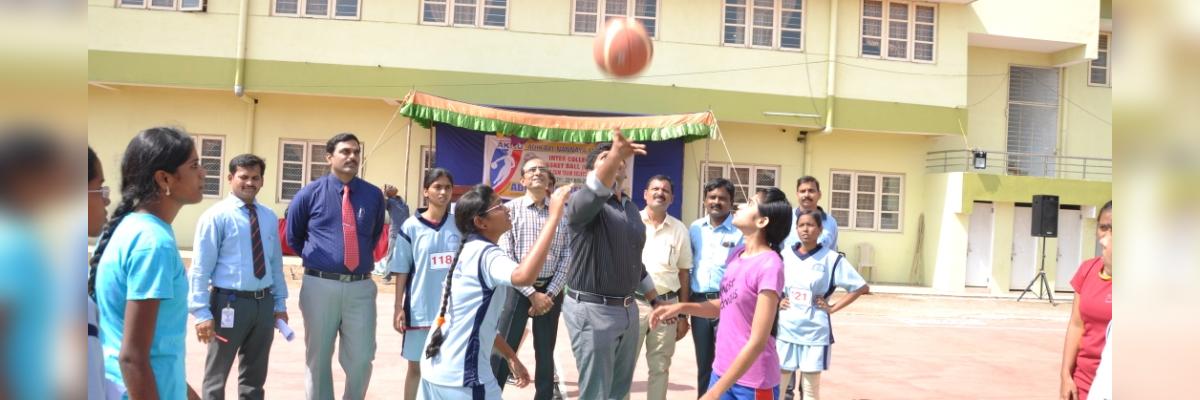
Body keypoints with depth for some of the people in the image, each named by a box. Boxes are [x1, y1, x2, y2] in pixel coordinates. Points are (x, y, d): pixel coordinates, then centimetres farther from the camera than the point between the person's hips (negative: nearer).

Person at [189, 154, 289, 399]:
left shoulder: (269, 218, 8)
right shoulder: (216, 216, -9)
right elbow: (201, 268, -12)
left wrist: (280, 303, 12)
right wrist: (202, 313, -16)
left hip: (264, 302, 5)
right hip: (230, 302, -5)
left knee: (255, 374, 17)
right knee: (217, 374, 9)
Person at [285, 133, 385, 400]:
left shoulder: (374, 195, 4)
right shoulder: (310, 193, 0)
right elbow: (293, 237, 14)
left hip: (361, 287, 1)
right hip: (320, 285, -1)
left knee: (361, 359, 2)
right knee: (318, 358, 10)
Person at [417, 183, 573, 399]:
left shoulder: (471, 251, 12)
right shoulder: (485, 254, -17)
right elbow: (523, 276, -40)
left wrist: (510, 356, 18)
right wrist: (554, 215, -35)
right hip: (461, 378, -9)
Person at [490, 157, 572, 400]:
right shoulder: (510, 209, -3)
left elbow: (567, 256, 2)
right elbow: (505, 257, -8)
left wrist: (550, 293, -8)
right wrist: (532, 293, -12)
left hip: (551, 290, 3)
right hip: (517, 288, -3)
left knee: (545, 353, 12)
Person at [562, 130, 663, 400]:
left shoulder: (631, 208, 13)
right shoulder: (584, 202, -10)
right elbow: (594, 191, -35)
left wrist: (655, 300, 26)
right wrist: (615, 153, -52)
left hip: (627, 310, 7)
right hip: (592, 310, -7)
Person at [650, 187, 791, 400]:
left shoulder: (769, 265, -20)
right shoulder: (737, 254, 4)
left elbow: (757, 342, -21)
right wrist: (681, 307, 3)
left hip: (753, 383, -7)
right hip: (722, 372, 7)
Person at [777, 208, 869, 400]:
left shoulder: (831, 258, -4)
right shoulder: (784, 255, 3)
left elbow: (861, 287, -1)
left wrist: (833, 308, -5)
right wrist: (775, 302, 2)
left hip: (815, 332, -2)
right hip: (785, 330, 2)